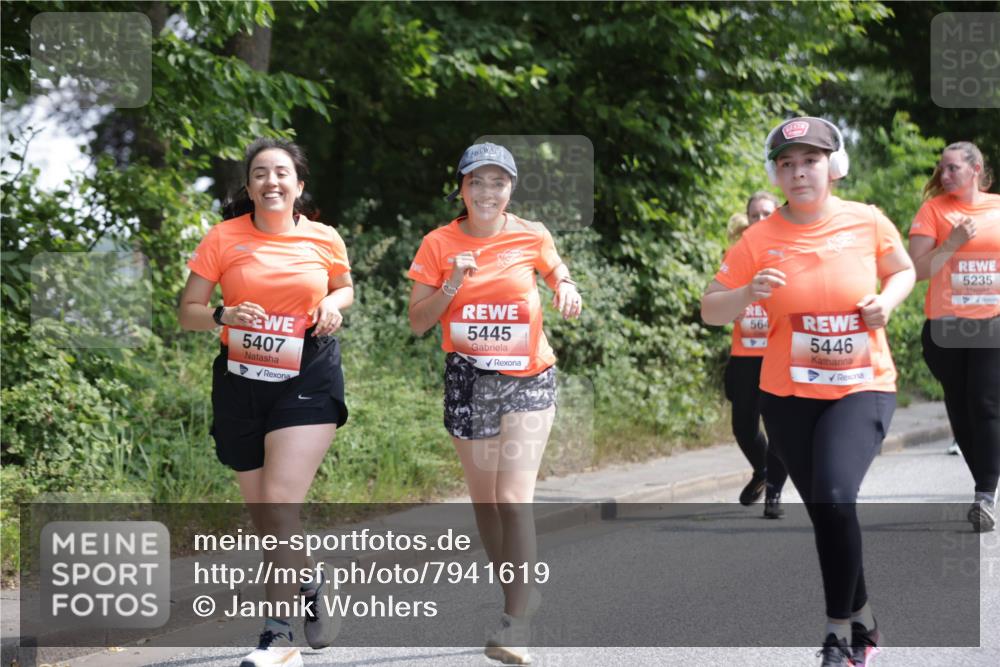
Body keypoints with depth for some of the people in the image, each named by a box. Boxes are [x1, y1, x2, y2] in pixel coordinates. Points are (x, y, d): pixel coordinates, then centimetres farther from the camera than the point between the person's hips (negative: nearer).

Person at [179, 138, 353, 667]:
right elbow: (188, 312, 0)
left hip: (307, 381, -2)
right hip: (241, 384, 2)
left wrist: (333, 305, -3)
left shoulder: (324, 240, 0)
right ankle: (310, 581, 36)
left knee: (280, 502, -15)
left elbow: (344, 287, 20)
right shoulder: (224, 238, -3)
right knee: (261, 512, 8)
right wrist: (224, 315, -21)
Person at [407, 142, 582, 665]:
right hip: (468, 381, 2)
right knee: (484, 500, 10)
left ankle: (515, 625, -13)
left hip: (528, 380, -2)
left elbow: (557, 272, 19)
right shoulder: (439, 244, -2)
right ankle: (520, 592, 30)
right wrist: (452, 285, -17)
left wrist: (566, 288, -4)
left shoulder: (531, 236, -2)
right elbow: (418, 322, -1)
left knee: (514, 499, -14)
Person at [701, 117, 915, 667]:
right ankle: (863, 621, 31)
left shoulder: (867, 222, -5)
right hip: (788, 396, 2)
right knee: (825, 512, 9)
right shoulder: (760, 239, -5)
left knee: (835, 497, -24)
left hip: (862, 389, -2)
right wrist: (747, 293, -21)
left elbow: (902, 272, 14)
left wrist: (887, 301, -7)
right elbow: (709, 311, 0)